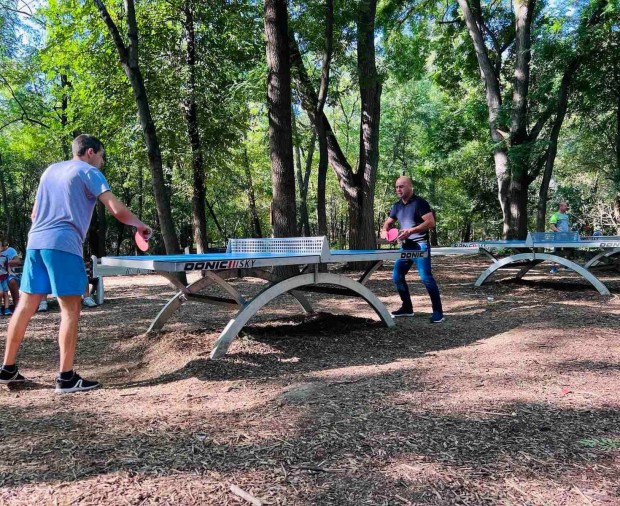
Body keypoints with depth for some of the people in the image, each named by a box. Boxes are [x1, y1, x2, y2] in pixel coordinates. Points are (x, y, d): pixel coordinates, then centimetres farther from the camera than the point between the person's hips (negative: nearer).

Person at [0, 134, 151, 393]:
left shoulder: (50, 170, 23)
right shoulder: (89, 172, 1)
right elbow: (117, 210, -9)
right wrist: (140, 225, 5)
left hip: (35, 242, 8)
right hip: (64, 245, -8)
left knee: (25, 306, 12)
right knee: (70, 309, -4)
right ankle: (66, 377, -4)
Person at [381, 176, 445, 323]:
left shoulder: (419, 203, -12)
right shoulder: (397, 206, 11)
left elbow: (431, 222, -19)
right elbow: (388, 222, 21)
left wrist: (411, 231, -26)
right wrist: (384, 230, -2)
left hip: (420, 245, -8)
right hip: (406, 246, 8)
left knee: (426, 277, -13)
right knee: (397, 276, 8)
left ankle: (438, 312, -6)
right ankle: (407, 308, 20)